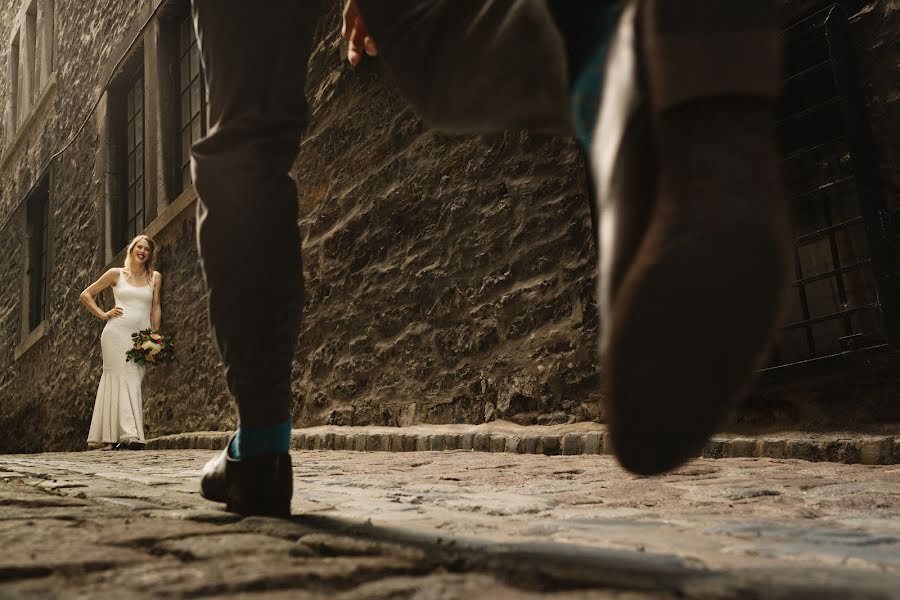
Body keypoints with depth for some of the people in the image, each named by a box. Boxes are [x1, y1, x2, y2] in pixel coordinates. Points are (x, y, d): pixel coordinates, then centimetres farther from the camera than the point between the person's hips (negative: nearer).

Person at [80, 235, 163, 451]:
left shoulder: (155, 277, 12)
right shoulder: (116, 274, 8)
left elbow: (156, 308, 11)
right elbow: (86, 295, 14)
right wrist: (103, 314, 3)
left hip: (141, 335, 2)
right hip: (117, 332, -2)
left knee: (133, 382, -3)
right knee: (120, 379, -9)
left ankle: (118, 436, 1)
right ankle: (128, 434, -13)